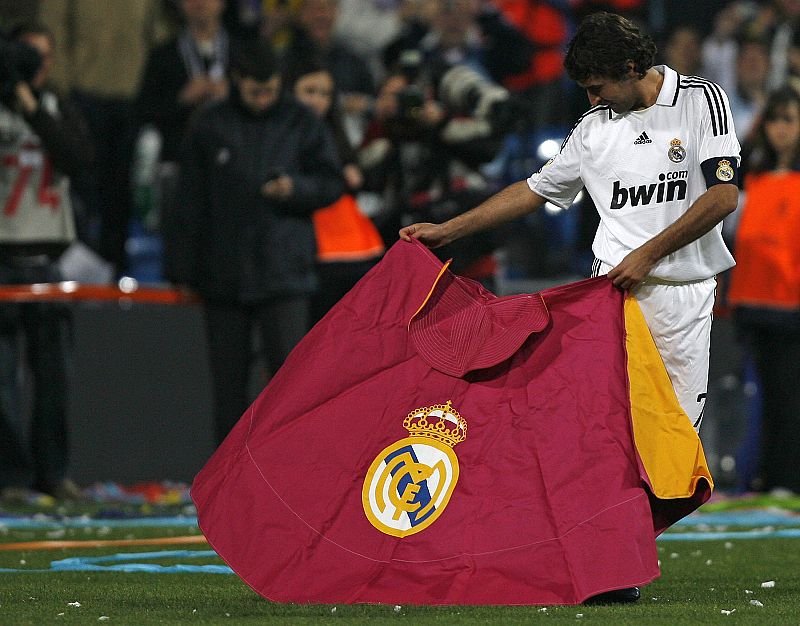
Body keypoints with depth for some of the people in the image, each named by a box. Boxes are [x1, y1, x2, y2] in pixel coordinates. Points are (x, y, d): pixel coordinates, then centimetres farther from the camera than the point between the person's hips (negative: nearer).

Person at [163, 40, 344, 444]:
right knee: (228, 376, 5)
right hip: (224, 272, 1)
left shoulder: (301, 124, 4)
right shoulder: (210, 127, 6)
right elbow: (190, 202, 8)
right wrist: (181, 267, 5)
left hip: (284, 272, -1)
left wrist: (295, 187, -14)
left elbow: (332, 183, 7)